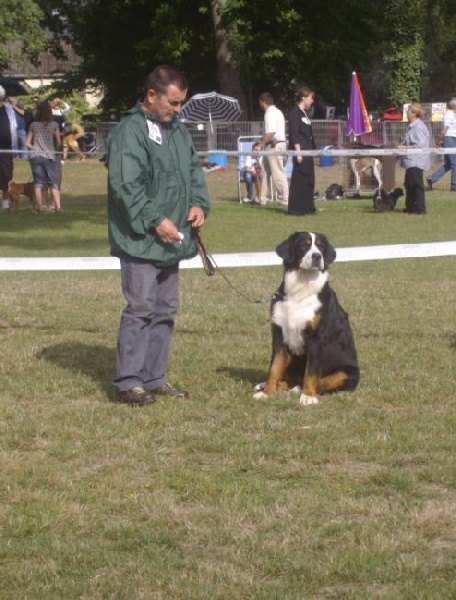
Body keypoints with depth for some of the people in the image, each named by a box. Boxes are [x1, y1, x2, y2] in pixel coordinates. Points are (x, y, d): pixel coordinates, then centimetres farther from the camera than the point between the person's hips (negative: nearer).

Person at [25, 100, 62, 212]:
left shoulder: (33, 125, 2)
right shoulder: (54, 125, -2)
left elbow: (27, 143, 3)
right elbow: (58, 143, 4)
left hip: (35, 156, 1)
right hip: (49, 156, -1)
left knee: (38, 183, 3)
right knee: (53, 183, 5)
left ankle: (40, 208, 0)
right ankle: (57, 206, -4)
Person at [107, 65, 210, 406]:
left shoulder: (178, 129, 13)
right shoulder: (130, 132, -15)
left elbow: (194, 170, 20)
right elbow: (125, 185, -21)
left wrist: (199, 204, 3)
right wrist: (155, 220, -22)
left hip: (171, 239, 9)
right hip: (140, 240, -9)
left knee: (165, 310, 13)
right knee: (140, 308, -9)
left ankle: (154, 378, 21)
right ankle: (128, 382, -3)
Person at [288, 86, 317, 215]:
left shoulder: (304, 113, 17)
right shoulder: (295, 113, -10)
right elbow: (294, 135, -16)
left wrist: (312, 149, 19)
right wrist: (298, 152, -20)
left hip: (308, 151, 10)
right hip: (300, 151, -10)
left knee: (309, 180, 11)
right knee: (299, 179, -7)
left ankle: (307, 207, 17)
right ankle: (296, 208, -4)